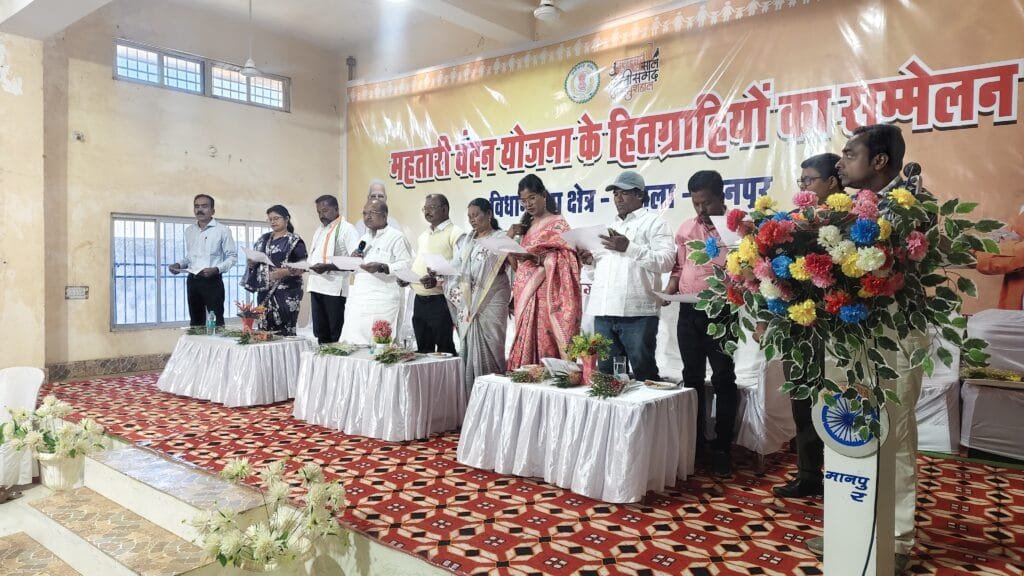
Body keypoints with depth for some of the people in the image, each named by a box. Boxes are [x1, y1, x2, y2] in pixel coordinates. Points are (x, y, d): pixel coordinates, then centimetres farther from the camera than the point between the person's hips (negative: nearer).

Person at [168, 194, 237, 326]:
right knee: (195, 321, 10)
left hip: (212, 281, -5)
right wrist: (179, 265, 2)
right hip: (192, 281, 6)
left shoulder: (223, 230, -4)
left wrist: (216, 269, -21)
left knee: (216, 321, -5)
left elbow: (232, 256, -6)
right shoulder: (189, 231, 14)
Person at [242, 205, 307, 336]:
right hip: (265, 291, 6)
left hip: (286, 292, -5)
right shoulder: (264, 239, 16)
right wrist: (251, 262, -1)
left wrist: (284, 272, -23)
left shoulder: (295, 241, -1)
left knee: (284, 330, -10)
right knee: (264, 328, 3)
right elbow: (254, 260, 22)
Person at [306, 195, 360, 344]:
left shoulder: (346, 229, -6)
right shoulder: (319, 230, 20)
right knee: (320, 332, 11)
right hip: (316, 286, 8)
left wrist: (328, 267, -22)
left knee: (336, 335, -5)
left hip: (335, 288, -8)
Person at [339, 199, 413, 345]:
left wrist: (380, 267, -24)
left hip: (382, 300, -7)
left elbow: (406, 265, -13)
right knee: (352, 340, 2)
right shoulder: (364, 238, 22)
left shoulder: (396, 237, -3)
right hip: (359, 299, 7)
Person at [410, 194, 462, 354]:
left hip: (440, 301, -8)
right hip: (419, 300, 8)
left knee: (444, 350, -3)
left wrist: (438, 279, -27)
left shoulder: (455, 233, -6)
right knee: (422, 349, 12)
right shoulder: (424, 235, 19)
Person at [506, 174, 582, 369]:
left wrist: (535, 258, -27)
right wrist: (510, 238, 6)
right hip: (525, 296, 7)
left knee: (544, 344, -10)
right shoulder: (526, 226, 19)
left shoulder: (557, 223, -2)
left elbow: (563, 260, -14)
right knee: (526, 344, 4)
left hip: (545, 296, -6)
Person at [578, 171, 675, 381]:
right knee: (606, 373, 9)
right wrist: (592, 259, 11)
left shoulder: (654, 221, 3)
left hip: (637, 312, -6)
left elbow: (666, 260, -10)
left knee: (644, 373, -2)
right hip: (604, 310, 7)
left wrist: (629, 248, -16)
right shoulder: (611, 225, 25)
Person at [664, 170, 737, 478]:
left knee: (723, 380, 2)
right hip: (688, 311, 5)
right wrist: (670, 289, 0)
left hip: (721, 312, -5)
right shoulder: (686, 228, 11)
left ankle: (722, 449, 12)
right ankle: (693, 442, 25)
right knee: (692, 378, 12)